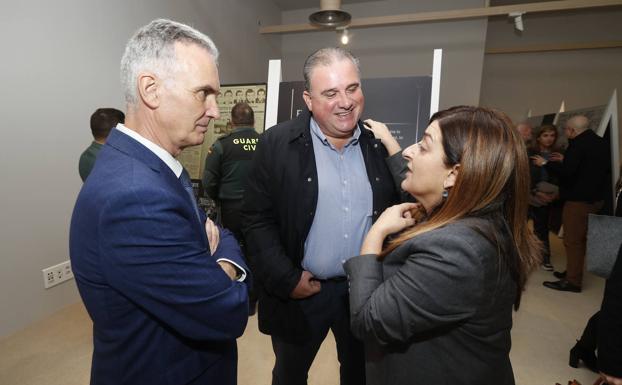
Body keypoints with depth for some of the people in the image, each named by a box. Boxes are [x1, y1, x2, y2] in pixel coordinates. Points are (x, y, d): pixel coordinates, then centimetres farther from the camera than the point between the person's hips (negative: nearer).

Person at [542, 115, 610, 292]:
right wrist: (565, 160, 16)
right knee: (580, 238, 17)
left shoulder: (578, 144, -18)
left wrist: (546, 164, -12)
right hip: (595, 197, 10)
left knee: (572, 240, -4)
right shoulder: (600, 142, 11)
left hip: (579, 199, -10)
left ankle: (572, 281, 2)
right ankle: (573, 271, 28)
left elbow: (566, 171, -26)